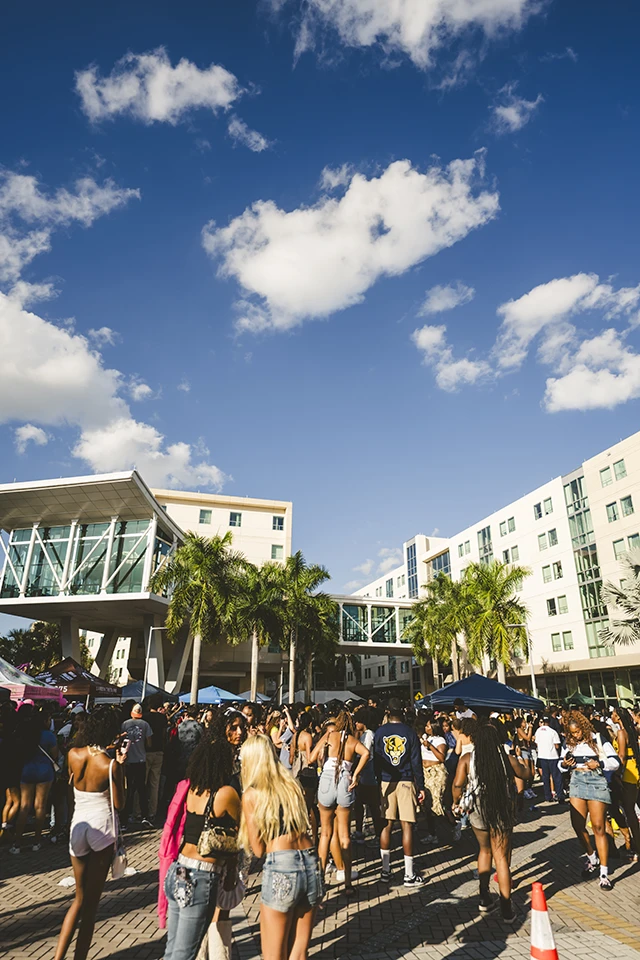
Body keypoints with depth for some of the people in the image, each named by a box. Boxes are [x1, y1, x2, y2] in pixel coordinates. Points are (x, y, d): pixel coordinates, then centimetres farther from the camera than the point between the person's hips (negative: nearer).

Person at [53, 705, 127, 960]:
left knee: (80, 898, 20)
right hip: (102, 829, -4)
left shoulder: (73, 754, -7)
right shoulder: (111, 764, -18)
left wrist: (104, 750, 11)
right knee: (92, 901, 12)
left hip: (78, 827, 4)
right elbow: (118, 804, -9)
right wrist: (119, 765, -11)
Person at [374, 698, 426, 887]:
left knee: (386, 825, 10)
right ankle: (409, 874, 7)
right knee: (407, 826, 2)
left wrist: (379, 781, 12)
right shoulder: (410, 732, -4)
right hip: (406, 782, -2)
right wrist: (421, 786, 3)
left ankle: (385, 871, 17)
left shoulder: (380, 732, 0)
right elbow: (416, 761, -4)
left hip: (386, 782, 2)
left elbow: (376, 759, 3)